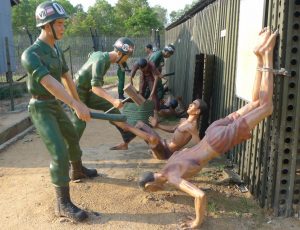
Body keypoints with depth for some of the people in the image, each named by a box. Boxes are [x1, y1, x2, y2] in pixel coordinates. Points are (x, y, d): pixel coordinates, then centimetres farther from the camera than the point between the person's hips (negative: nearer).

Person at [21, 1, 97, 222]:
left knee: (72, 138, 23)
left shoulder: (57, 50, 4)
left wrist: (79, 102, 22)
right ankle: (63, 204, -8)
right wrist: (76, 105, -47)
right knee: (60, 152, -17)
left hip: (56, 105, 9)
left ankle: (77, 170, 49)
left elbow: (67, 78, 13)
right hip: (41, 109, -8)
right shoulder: (30, 55, -25)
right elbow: (49, 83, -38)